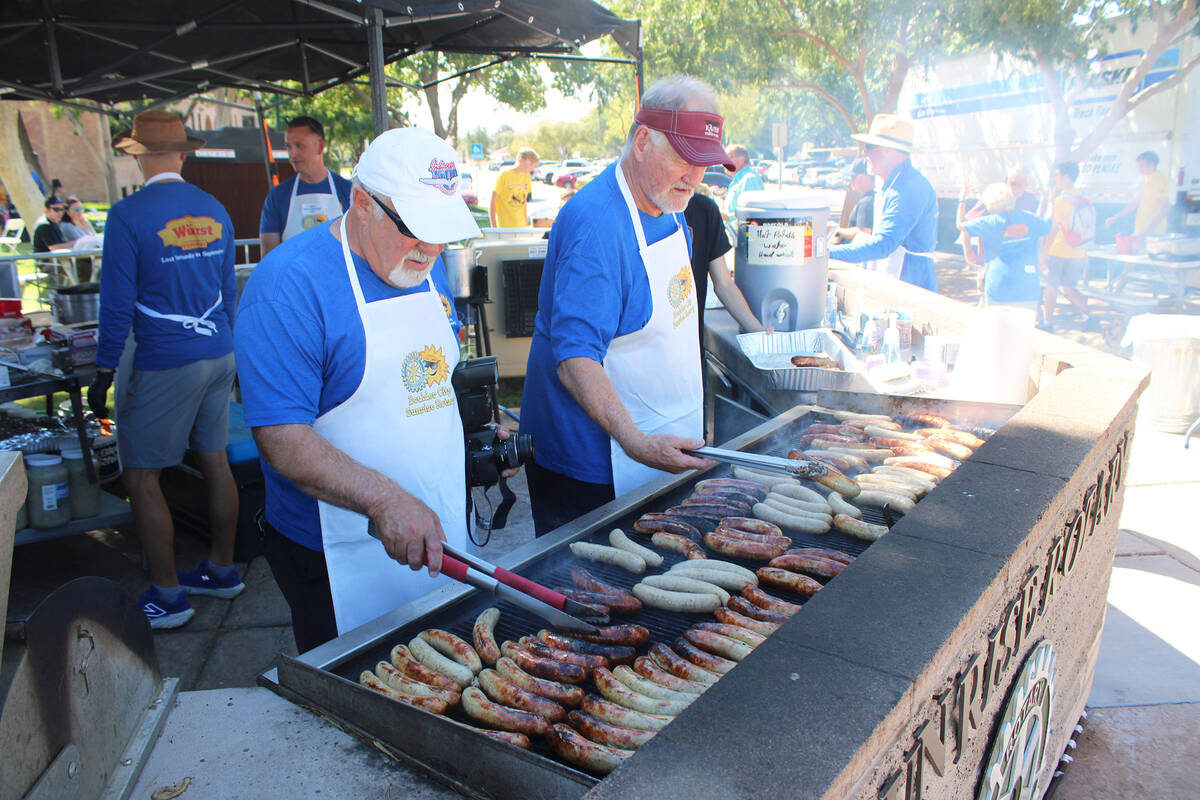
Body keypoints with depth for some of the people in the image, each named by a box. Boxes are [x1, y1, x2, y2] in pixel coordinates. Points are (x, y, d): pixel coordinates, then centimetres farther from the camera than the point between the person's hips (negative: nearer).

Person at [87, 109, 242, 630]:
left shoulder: (128, 217, -13)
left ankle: (167, 597, 11)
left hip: (164, 364, -7)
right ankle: (222, 571, 28)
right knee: (214, 460, 16)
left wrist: (103, 374, -4)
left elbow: (118, 304, -13)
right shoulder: (214, 210, 6)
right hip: (218, 354, 7)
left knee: (141, 477, 4)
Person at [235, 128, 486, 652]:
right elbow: (281, 436, -24)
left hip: (441, 535, 7)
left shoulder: (424, 265, 6)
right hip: (341, 559, -7)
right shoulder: (288, 283, -18)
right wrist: (384, 500, -34)